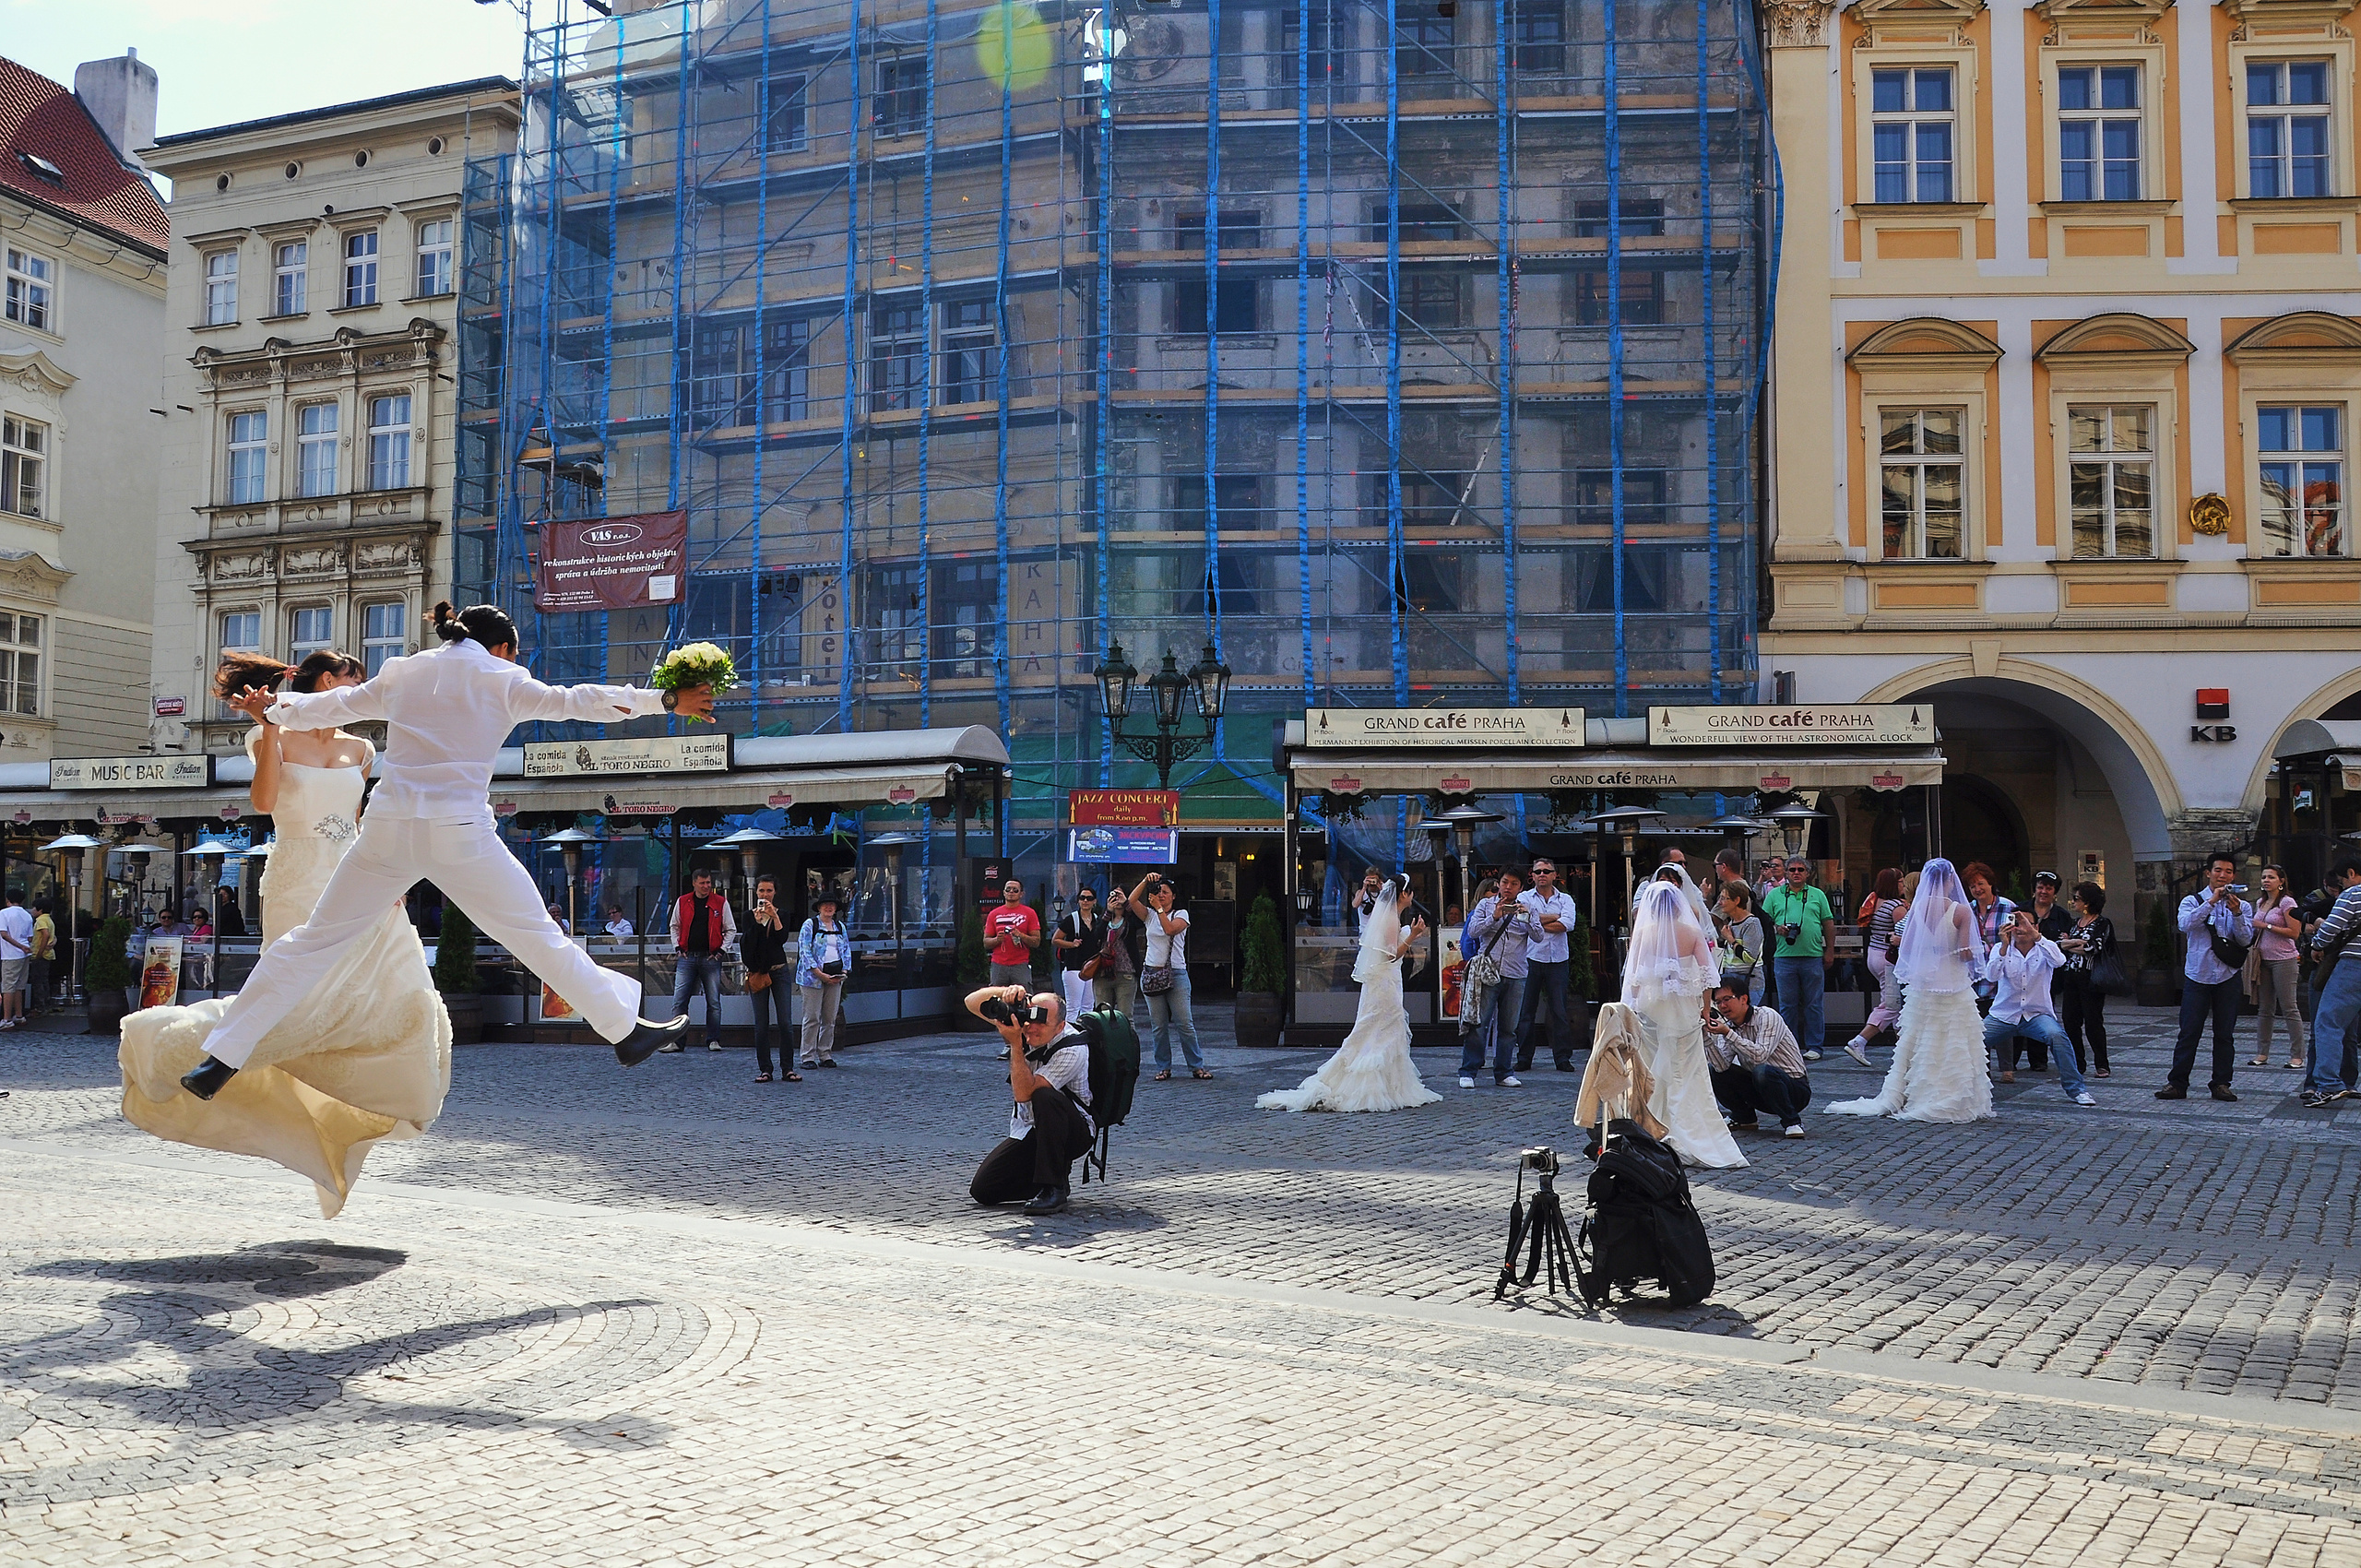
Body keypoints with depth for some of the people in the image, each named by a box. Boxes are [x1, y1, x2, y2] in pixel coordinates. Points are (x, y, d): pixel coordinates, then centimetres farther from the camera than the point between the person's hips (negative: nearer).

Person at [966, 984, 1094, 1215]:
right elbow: (973, 1003, -5)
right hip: (1027, 1132, 6)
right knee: (982, 1190, -8)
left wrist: (1015, 1043, -35)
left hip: (1072, 1132, -6)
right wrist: (1007, 991, -23)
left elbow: (1024, 1092, -31)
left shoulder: (1073, 1048, -25)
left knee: (1044, 1096, -38)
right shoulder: (1021, 1019, -7)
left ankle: (1054, 1188, -27)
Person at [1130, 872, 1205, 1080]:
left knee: (1185, 1023, -6)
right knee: (1159, 1026, 4)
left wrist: (1159, 908, -14)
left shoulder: (1181, 914, 5)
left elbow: (1171, 929, -15)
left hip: (1176, 973, -3)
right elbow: (1132, 900, -5)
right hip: (1151, 974, 3)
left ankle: (1197, 1066, 1)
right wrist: (1146, 881, -15)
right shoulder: (1149, 915, 12)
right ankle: (1163, 1067, 12)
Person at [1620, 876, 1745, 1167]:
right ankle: (1693, 1140, 5)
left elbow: (1633, 976, -4)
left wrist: (1633, 1006, 7)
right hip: (1685, 1011, 0)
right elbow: (1706, 975, -4)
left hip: (1651, 1010, 0)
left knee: (1653, 1075, 8)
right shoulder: (1693, 932, -4)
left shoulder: (1643, 933, -6)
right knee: (1688, 1075, 6)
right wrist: (1705, 1008, 6)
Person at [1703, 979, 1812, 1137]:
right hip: (1760, 1091, 6)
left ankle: (1791, 1121, -14)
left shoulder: (1767, 1016, -16)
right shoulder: (1728, 1026, 1)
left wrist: (1728, 1034, -33)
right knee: (1713, 1071, -10)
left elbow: (1760, 1055, -31)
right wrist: (1707, 1036, -23)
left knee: (1762, 1071, -36)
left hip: (1795, 1090, -6)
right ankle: (1745, 1118, 9)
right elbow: (1722, 1066, -12)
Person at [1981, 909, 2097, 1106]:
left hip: (2037, 1014, -1)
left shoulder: (2043, 950, -1)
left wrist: (2035, 935, -33)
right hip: (2003, 1014, 1)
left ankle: (2076, 1089, -18)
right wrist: (2004, 946, -30)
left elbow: (2059, 961, -25)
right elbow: (1991, 976, -18)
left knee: (2057, 1036, -32)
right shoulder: (2000, 949, 0)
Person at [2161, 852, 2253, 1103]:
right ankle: (2177, 1084, 2)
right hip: (2197, 976, -2)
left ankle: (2221, 1084, 13)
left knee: (2224, 1034, 5)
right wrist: (2212, 901, -20)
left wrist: (2236, 912, -17)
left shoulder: (2243, 906, 9)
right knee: (2189, 1033, -2)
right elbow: (2186, 925, -16)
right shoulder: (2192, 901, 5)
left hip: (2227, 978, 2)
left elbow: (2245, 940, -3)